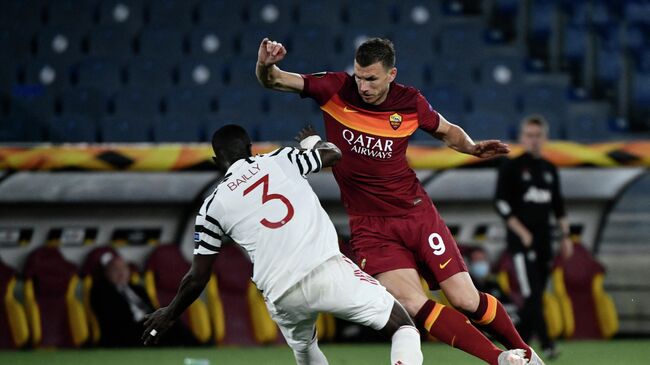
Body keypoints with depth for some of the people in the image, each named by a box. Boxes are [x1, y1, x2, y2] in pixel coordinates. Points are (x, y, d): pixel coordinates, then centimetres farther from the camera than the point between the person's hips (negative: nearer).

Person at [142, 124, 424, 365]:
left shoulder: (213, 206, 12)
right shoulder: (280, 160, 13)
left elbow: (197, 278, 14)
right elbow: (334, 153, 32)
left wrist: (170, 313, 32)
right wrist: (313, 141, 55)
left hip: (282, 296, 1)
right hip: (327, 269, -1)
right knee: (401, 326, 3)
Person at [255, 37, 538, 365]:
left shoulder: (409, 103, -4)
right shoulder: (335, 89, -9)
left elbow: (447, 131, 15)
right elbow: (272, 81, -7)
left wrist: (472, 148, -5)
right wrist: (265, 65, -30)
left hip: (417, 213, 1)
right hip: (370, 225, -1)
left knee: (466, 301, -3)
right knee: (413, 305, -21)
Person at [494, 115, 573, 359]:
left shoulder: (550, 170, 14)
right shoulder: (511, 167, -2)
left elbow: (558, 206, 19)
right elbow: (501, 203, -8)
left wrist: (566, 235, 10)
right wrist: (522, 232, -14)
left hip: (543, 240, 6)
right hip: (521, 240, -6)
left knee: (536, 296, 5)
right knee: (531, 294, -16)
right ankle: (546, 344, -22)